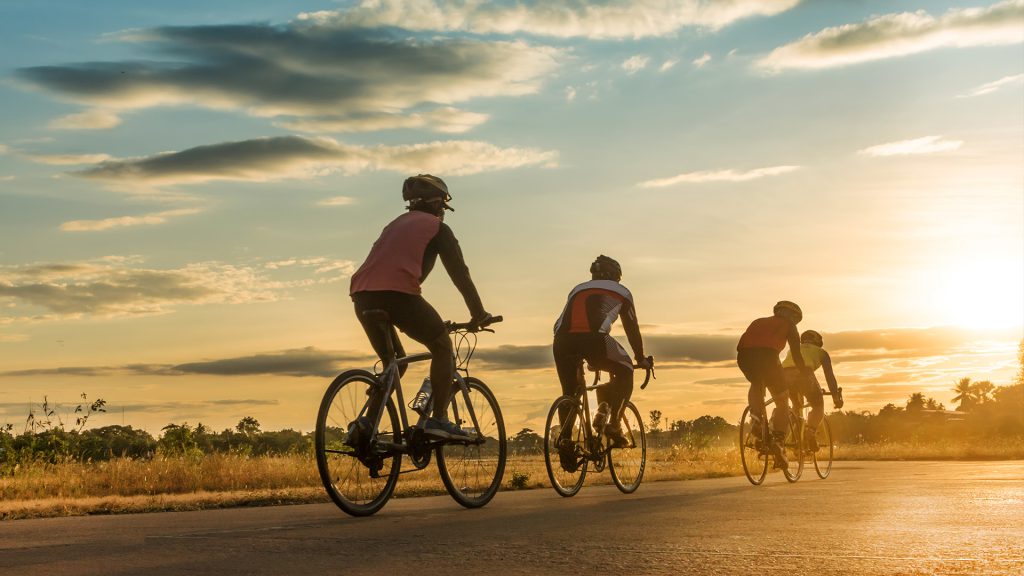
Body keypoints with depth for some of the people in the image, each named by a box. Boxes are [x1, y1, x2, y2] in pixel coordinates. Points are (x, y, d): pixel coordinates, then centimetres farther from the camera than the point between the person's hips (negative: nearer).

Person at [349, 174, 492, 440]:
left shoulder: (395, 224, 34)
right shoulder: (437, 227, 14)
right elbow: (459, 273, 10)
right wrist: (478, 313, 18)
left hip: (362, 294, 7)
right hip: (398, 292, -6)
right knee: (442, 346, 11)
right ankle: (438, 419, 1)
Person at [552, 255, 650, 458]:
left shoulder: (578, 289, 37)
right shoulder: (621, 291, 27)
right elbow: (632, 328, 30)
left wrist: (578, 361, 49)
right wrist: (641, 359, 43)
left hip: (562, 341, 3)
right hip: (594, 338, -3)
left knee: (569, 393, 20)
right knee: (625, 372, 22)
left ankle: (565, 439, 5)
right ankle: (613, 423, 8)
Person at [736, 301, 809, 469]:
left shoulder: (758, 322, 37)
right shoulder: (788, 325, 25)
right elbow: (796, 355, 18)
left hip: (743, 355, 4)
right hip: (767, 355, -4)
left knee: (756, 385, 34)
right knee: (782, 401, 12)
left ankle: (757, 418, 9)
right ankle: (778, 443, -3)